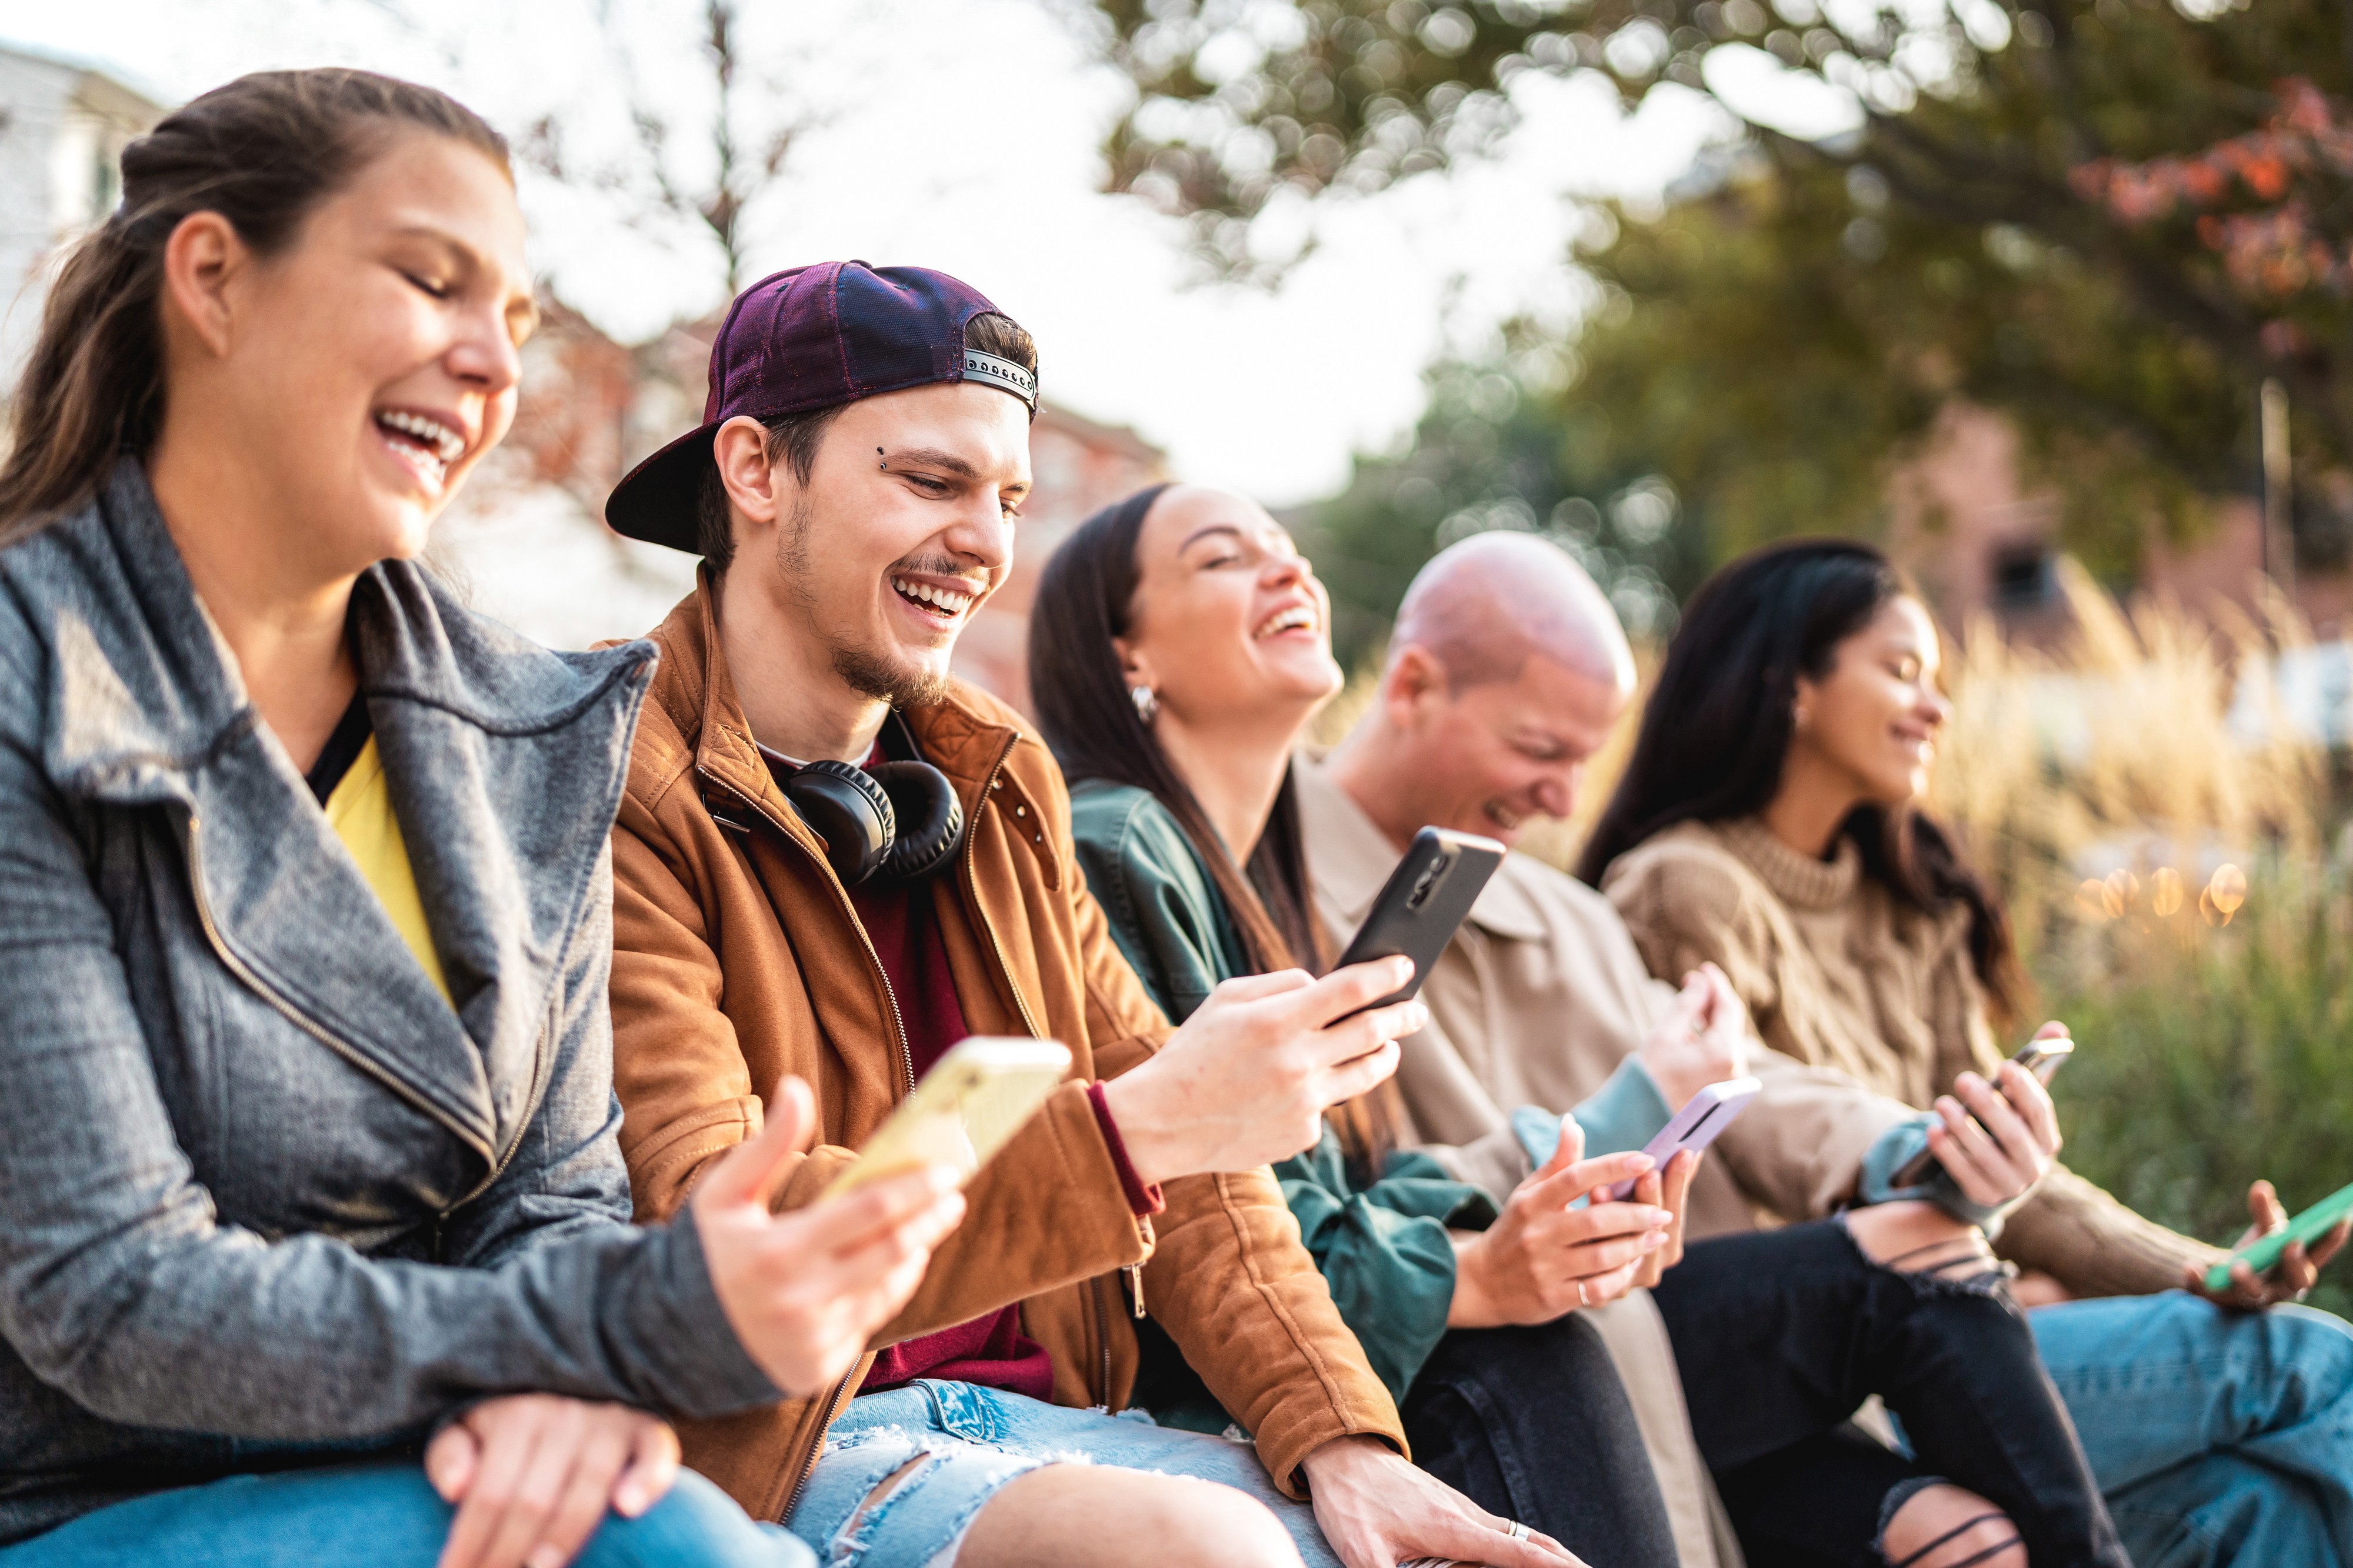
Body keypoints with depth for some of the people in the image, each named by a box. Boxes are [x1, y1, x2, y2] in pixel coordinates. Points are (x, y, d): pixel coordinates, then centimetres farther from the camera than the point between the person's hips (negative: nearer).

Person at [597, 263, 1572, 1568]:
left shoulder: (1002, 785, 14)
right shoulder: (620, 799, -11)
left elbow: (1180, 1163, 11)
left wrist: (1340, 1437, -5)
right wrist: (1141, 1124, -30)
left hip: (1035, 1412, 7)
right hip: (772, 1459, -6)